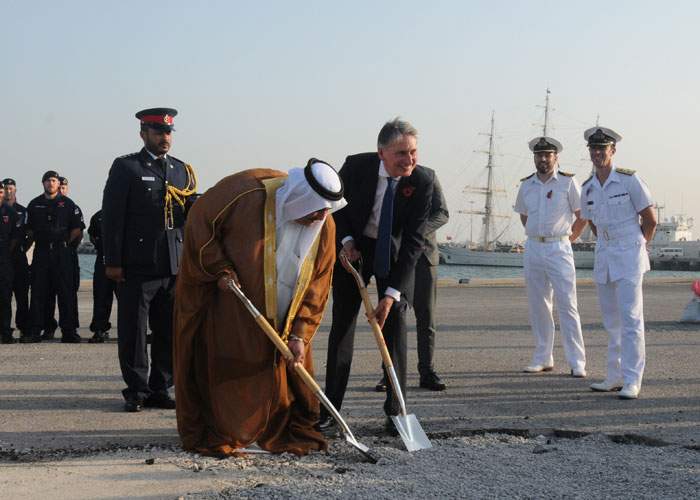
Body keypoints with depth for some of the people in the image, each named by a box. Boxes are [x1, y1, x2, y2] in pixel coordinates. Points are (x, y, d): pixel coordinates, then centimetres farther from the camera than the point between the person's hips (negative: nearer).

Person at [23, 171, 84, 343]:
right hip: (41, 253, 2)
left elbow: (77, 229, 3)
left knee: (67, 293, -3)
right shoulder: (34, 204, 11)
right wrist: (38, 241, 6)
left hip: (63, 252, -2)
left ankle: (69, 331, -1)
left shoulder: (67, 204, 5)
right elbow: (28, 229, 15)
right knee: (38, 292, 1)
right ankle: (35, 331, 3)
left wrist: (66, 242, -1)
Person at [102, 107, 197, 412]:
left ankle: (160, 389, 17)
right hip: (136, 267, -4)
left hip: (175, 266, 5)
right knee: (133, 331, 1)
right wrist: (112, 262, -9)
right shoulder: (126, 167, 1)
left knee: (169, 331, 7)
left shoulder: (182, 170, 16)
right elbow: (112, 216, -4)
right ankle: (137, 391, 9)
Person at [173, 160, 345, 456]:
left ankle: (294, 432, 17)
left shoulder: (324, 228, -11)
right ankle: (215, 437, 11)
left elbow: (316, 287, -7)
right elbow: (199, 225, -16)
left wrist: (299, 334, -12)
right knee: (222, 366, -1)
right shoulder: (246, 194, -27)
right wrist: (220, 270, -21)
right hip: (220, 305, -4)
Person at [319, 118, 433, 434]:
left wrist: (391, 293, -29)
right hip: (354, 248, 1)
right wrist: (346, 240, -16)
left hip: (395, 254, 0)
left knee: (395, 326, -6)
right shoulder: (356, 166, -22)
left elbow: (413, 242, -24)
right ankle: (329, 412, 3)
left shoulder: (422, 183, -24)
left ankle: (395, 411, 1)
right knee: (342, 326, 0)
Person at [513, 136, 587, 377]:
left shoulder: (568, 182, -3)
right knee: (538, 306, 8)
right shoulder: (526, 185, 10)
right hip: (533, 249, 5)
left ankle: (577, 362, -6)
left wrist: (570, 237, 4)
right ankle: (542, 359, 16)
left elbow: (583, 215, 2)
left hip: (559, 249, -5)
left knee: (567, 305, -8)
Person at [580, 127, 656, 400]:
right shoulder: (587, 188, 6)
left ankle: (631, 381, -11)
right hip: (604, 256, 6)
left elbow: (651, 219, -5)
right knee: (612, 321, 11)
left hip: (629, 256, -6)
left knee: (631, 318, -11)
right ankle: (615, 376, 18)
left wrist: (635, 248, 4)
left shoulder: (629, 179, -11)